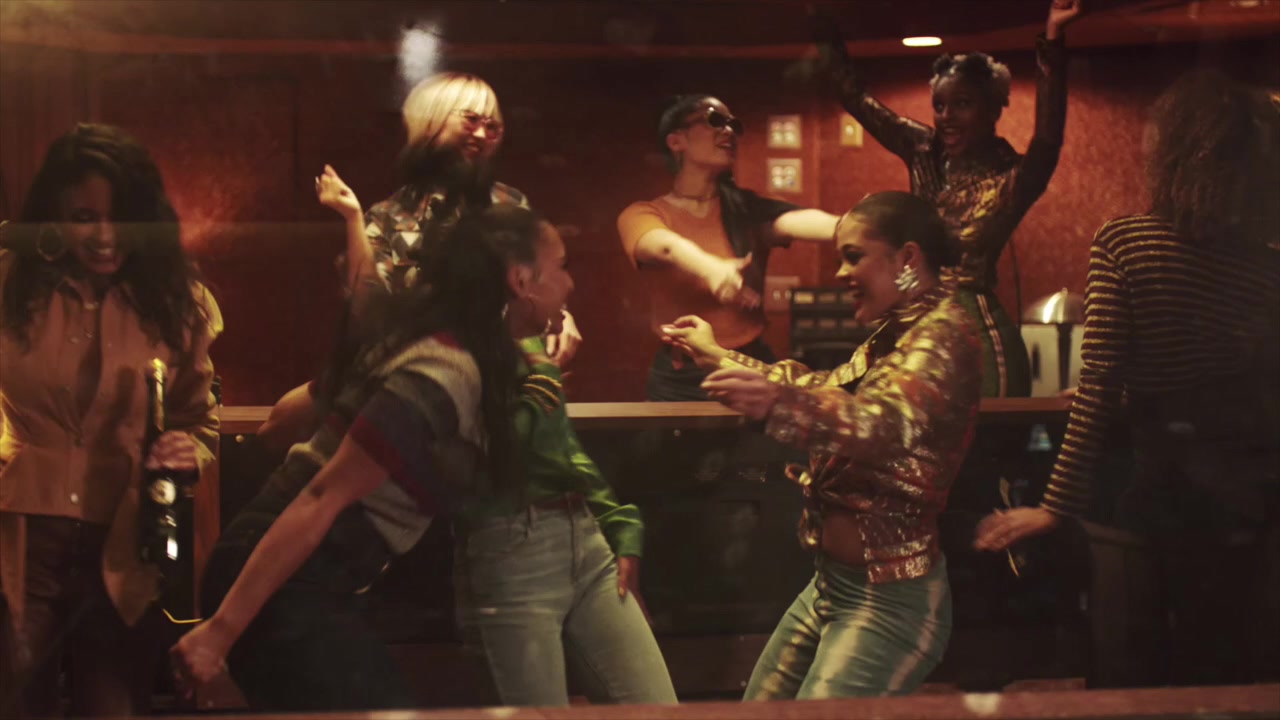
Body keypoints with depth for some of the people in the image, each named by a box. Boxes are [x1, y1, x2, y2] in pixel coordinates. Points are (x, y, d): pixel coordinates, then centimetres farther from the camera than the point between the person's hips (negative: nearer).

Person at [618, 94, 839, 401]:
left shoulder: (745, 208, 3)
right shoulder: (641, 215, -2)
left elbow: (798, 220, -19)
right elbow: (667, 247, -26)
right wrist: (712, 268, -49)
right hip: (680, 379, -1)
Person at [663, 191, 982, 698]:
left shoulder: (943, 332, -16)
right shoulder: (892, 337, 14)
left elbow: (887, 425, -36)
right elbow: (821, 390, 33)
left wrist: (778, 402, -52)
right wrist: (717, 358, 34)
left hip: (888, 599, -10)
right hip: (832, 584, 10)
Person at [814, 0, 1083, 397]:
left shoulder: (1011, 177, -9)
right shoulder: (925, 153, 5)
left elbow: (1048, 139, -29)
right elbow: (855, 98, 7)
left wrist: (1052, 45, -41)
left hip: (979, 331, -5)